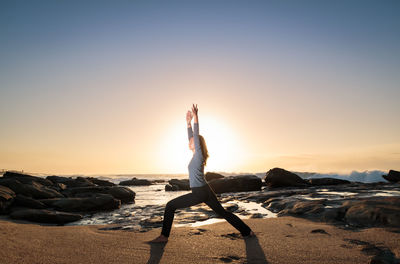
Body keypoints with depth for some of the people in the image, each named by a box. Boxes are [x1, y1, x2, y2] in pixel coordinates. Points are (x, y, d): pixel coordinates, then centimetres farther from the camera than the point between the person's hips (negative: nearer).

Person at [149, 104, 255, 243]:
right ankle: (247, 231, 22)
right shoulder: (196, 155, 10)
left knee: (170, 206, -4)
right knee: (222, 212, 17)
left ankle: (164, 236, 1)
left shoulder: (199, 155, -12)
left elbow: (196, 136, -19)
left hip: (199, 193, -10)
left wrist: (195, 118, -20)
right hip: (206, 191, 10)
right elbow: (191, 137, 17)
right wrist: (188, 122, 19)